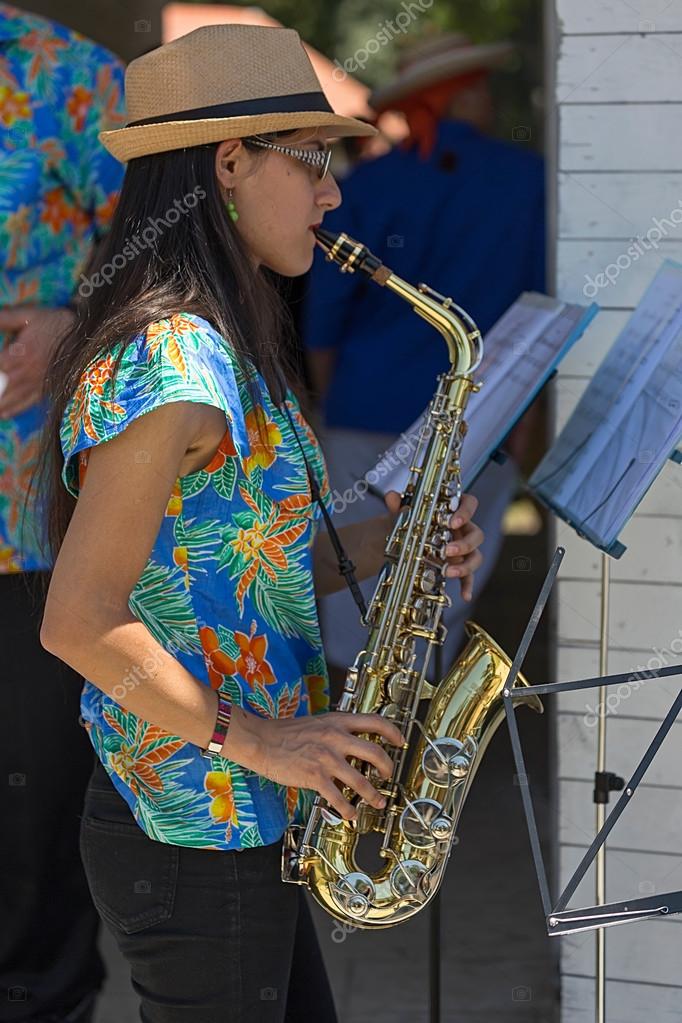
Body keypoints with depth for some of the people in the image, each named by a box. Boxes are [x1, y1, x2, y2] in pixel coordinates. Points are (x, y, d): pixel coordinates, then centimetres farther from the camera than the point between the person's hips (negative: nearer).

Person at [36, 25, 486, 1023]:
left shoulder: (225, 349, 11)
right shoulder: (172, 361, -20)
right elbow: (79, 621, -23)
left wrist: (373, 543, 1)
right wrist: (255, 739, -20)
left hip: (243, 826, 10)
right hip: (194, 844, -10)